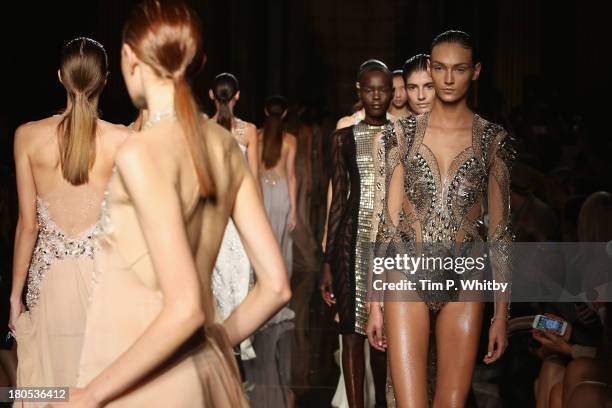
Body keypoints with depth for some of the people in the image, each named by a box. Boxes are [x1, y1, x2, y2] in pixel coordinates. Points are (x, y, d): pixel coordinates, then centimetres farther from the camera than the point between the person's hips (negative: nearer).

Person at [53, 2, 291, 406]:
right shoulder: (227, 148, 2)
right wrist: (215, 343, 15)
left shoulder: (142, 151, -18)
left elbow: (185, 308, -23)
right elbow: (275, 286, 3)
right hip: (207, 371, 7)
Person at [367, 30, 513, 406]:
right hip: (407, 277, 0)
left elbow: (499, 230, 5)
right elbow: (388, 221, 5)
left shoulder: (493, 140, 4)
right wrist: (375, 303, 2)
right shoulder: (402, 134, 5)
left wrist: (502, 313, 2)